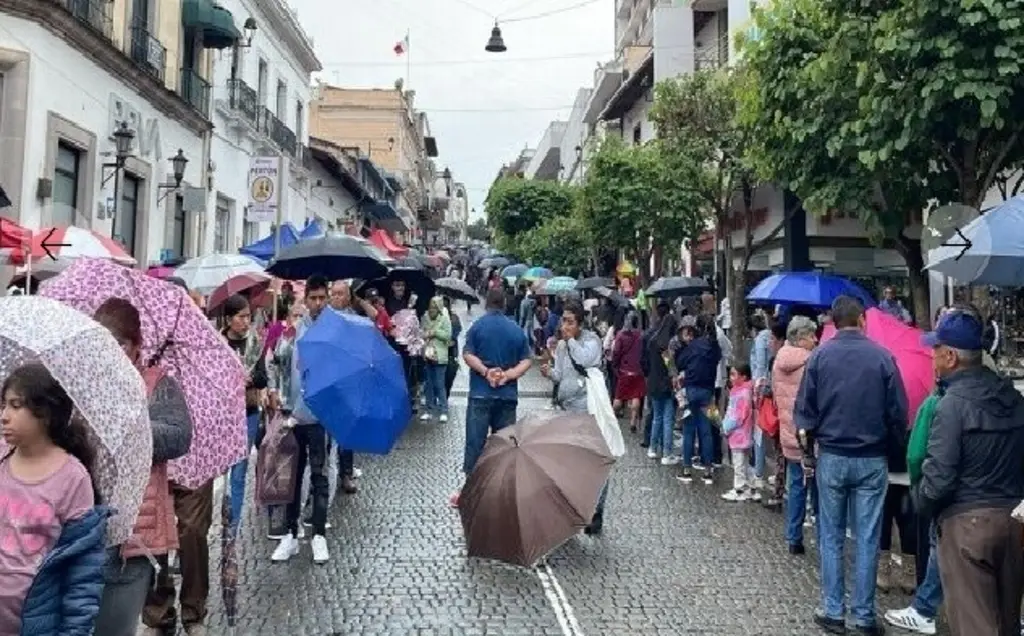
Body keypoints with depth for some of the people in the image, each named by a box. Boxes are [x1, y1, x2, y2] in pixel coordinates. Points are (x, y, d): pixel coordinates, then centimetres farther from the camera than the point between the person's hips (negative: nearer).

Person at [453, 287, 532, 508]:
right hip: (508, 395, 3)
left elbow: (467, 355, -12)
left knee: (475, 441, 1)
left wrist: (486, 372, -11)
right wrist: (508, 374, -9)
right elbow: (527, 360, -1)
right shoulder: (517, 329, 5)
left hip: (481, 393, -3)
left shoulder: (478, 325, -3)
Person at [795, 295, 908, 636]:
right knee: (867, 540, 6)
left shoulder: (819, 356, -4)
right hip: (873, 460, 0)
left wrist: (808, 441, 7)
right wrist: (894, 451, 10)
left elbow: (804, 409, -4)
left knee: (832, 538, 10)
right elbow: (898, 412, -4)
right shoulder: (882, 357, -6)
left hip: (831, 457, 1)